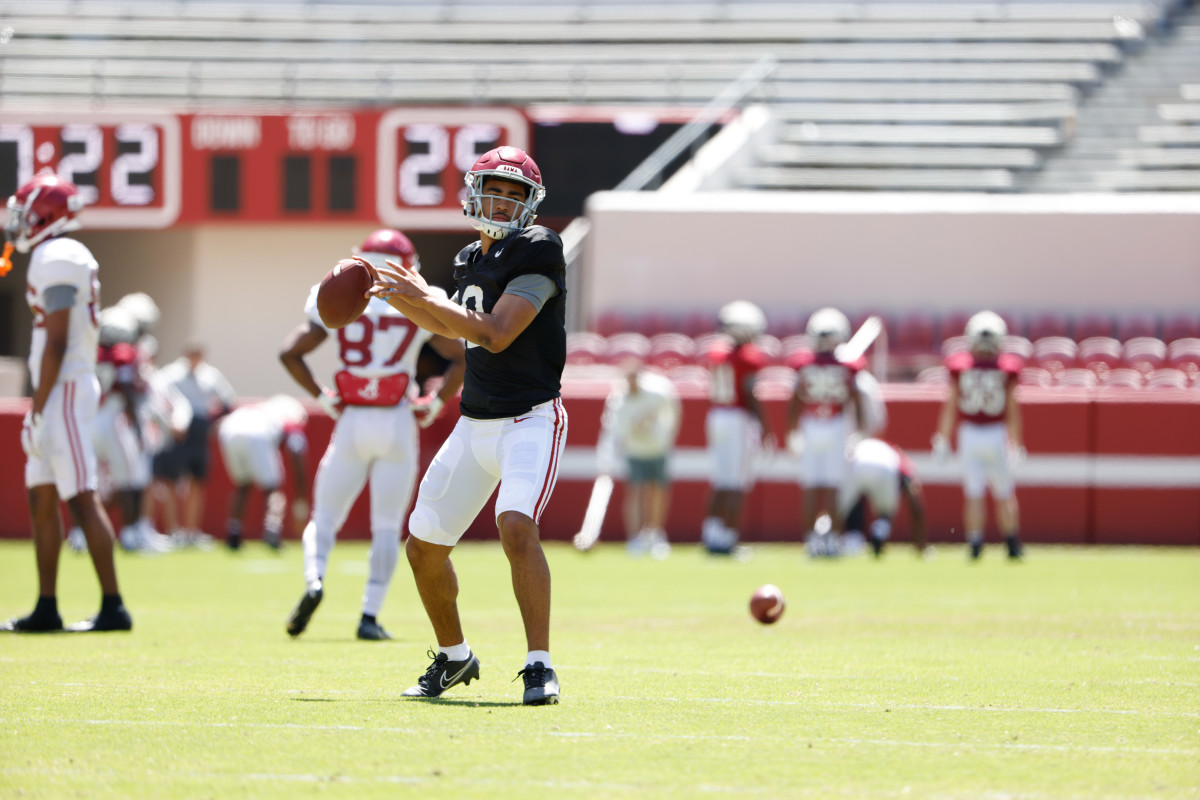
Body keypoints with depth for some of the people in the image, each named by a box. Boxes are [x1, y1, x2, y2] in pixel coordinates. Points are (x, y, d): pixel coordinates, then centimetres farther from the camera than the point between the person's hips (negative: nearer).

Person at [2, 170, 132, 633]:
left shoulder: (56, 260, -14)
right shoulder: (64, 258, 17)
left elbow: (56, 342, -19)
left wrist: (38, 410, -18)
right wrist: (41, 408, 21)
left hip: (62, 388, -10)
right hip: (66, 389, 10)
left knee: (82, 498, -11)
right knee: (42, 499, 12)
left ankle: (113, 607, -13)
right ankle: (46, 608, 15)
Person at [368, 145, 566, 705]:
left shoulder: (537, 249, -12)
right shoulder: (471, 259, 11)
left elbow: (495, 335, -20)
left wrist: (424, 298, -16)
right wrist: (393, 296, 19)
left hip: (530, 421, -8)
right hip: (474, 424, 8)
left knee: (516, 527, -30)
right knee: (423, 546, 11)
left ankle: (539, 665, -23)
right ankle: (453, 658, 32)